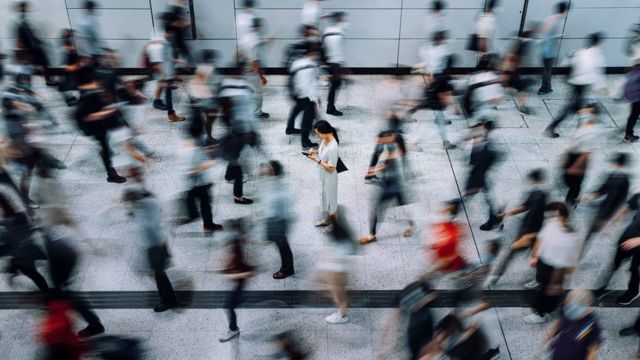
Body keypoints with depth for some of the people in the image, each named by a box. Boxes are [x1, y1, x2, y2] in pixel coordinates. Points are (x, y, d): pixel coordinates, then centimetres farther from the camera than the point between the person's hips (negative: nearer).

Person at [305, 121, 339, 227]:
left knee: (330, 199, 11)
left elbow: (331, 168, -28)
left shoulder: (333, 148, -35)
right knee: (325, 197, 25)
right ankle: (327, 219, 46)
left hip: (329, 177, -9)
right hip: (323, 175, 9)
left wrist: (317, 160, -26)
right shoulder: (326, 140, -8)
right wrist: (316, 151, -5)